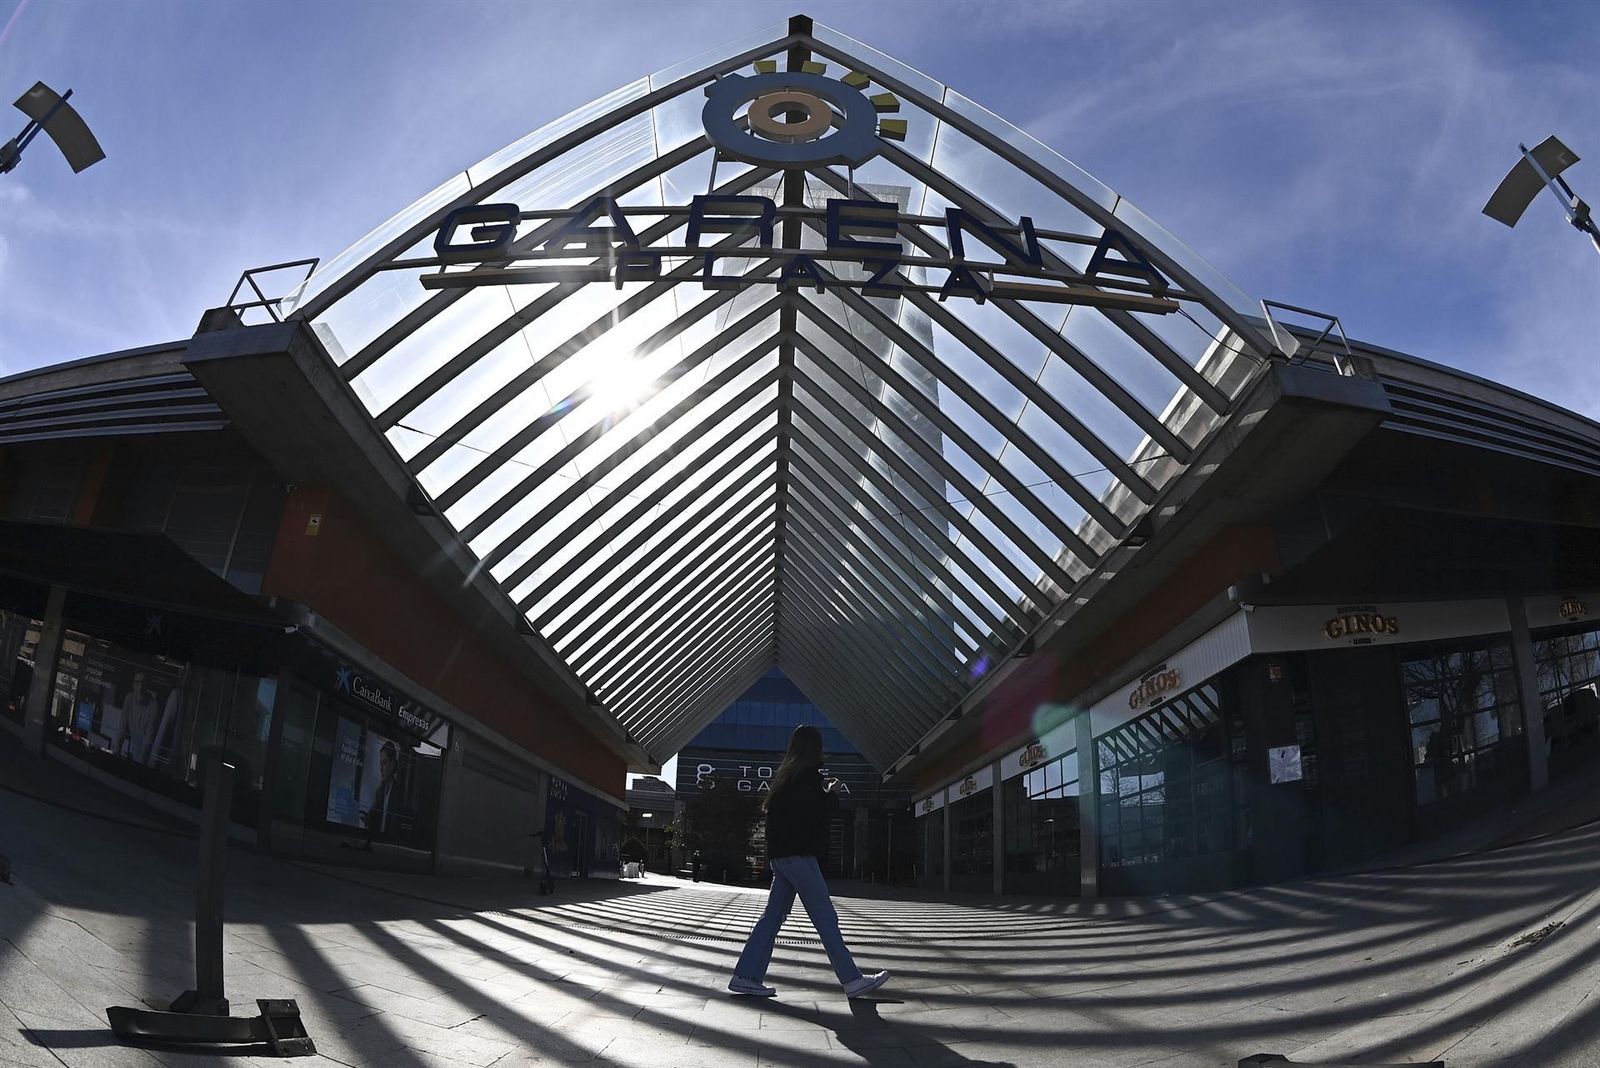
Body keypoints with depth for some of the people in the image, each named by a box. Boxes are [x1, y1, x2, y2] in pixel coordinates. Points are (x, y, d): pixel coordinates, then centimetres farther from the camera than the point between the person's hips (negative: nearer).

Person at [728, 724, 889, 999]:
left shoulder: (784, 774, 16)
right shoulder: (808, 775, -10)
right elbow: (815, 815, -16)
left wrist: (823, 791, 22)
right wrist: (830, 792, -1)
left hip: (781, 856, 9)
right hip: (799, 855, -9)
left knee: (773, 917, 9)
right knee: (826, 919, -5)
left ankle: (745, 976, 9)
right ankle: (852, 980, -2)